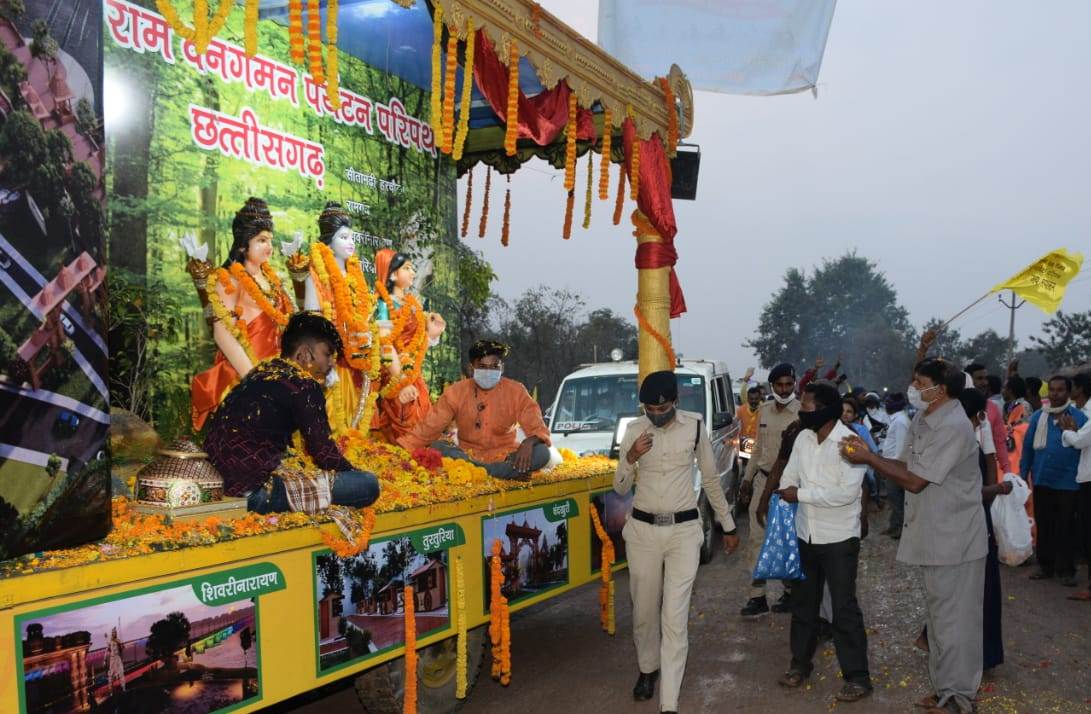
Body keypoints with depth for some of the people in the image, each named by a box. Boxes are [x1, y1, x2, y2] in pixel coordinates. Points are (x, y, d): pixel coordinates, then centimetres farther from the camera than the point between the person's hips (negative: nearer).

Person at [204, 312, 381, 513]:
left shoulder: (262, 369, 15)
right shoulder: (304, 386, -11)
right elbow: (323, 451, -9)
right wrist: (354, 472, 10)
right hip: (257, 490, -10)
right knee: (368, 484, -14)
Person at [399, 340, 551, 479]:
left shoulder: (515, 391, -5)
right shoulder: (456, 392, -3)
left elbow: (536, 426, -12)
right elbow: (430, 426, -6)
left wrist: (529, 442, -36)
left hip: (505, 457, -1)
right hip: (468, 455, 1)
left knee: (542, 453, -27)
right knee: (435, 447, -27)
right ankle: (509, 473, -30)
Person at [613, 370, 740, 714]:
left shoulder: (694, 427, -5)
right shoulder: (634, 430, -4)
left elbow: (711, 479, 7)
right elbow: (621, 488, 1)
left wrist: (728, 526, 12)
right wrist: (630, 459, -19)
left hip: (684, 530, -1)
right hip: (642, 530, 2)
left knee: (675, 617, -5)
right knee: (644, 609, 14)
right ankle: (648, 668, 41)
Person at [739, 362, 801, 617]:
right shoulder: (764, 410, 9)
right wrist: (747, 478, 17)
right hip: (763, 480, 6)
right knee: (758, 538, 4)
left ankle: (791, 592, 21)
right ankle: (757, 596, 9)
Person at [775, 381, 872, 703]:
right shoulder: (803, 438, 2)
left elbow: (847, 492, -24)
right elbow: (789, 476, 7)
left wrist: (801, 494, -20)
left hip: (839, 539, -6)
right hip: (805, 535, 6)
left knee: (844, 608, 2)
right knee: (803, 602, 17)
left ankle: (857, 676, 15)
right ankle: (800, 662, 33)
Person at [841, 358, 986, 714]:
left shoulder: (953, 428, -23)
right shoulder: (922, 421, 7)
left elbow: (915, 480, -22)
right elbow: (905, 465, 8)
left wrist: (868, 459, -16)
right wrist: (868, 453, -6)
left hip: (955, 541, -9)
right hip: (933, 536, 9)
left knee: (953, 619, 2)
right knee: (939, 615, 18)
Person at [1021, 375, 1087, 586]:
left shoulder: (1079, 417, -4)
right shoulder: (1038, 417, 5)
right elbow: (1028, 447, 7)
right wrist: (1023, 475, 5)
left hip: (1068, 483, -3)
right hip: (1042, 481, 3)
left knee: (1065, 528, 5)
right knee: (1044, 526, 12)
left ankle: (1066, 570, 16)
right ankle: (1045, 566, 23)